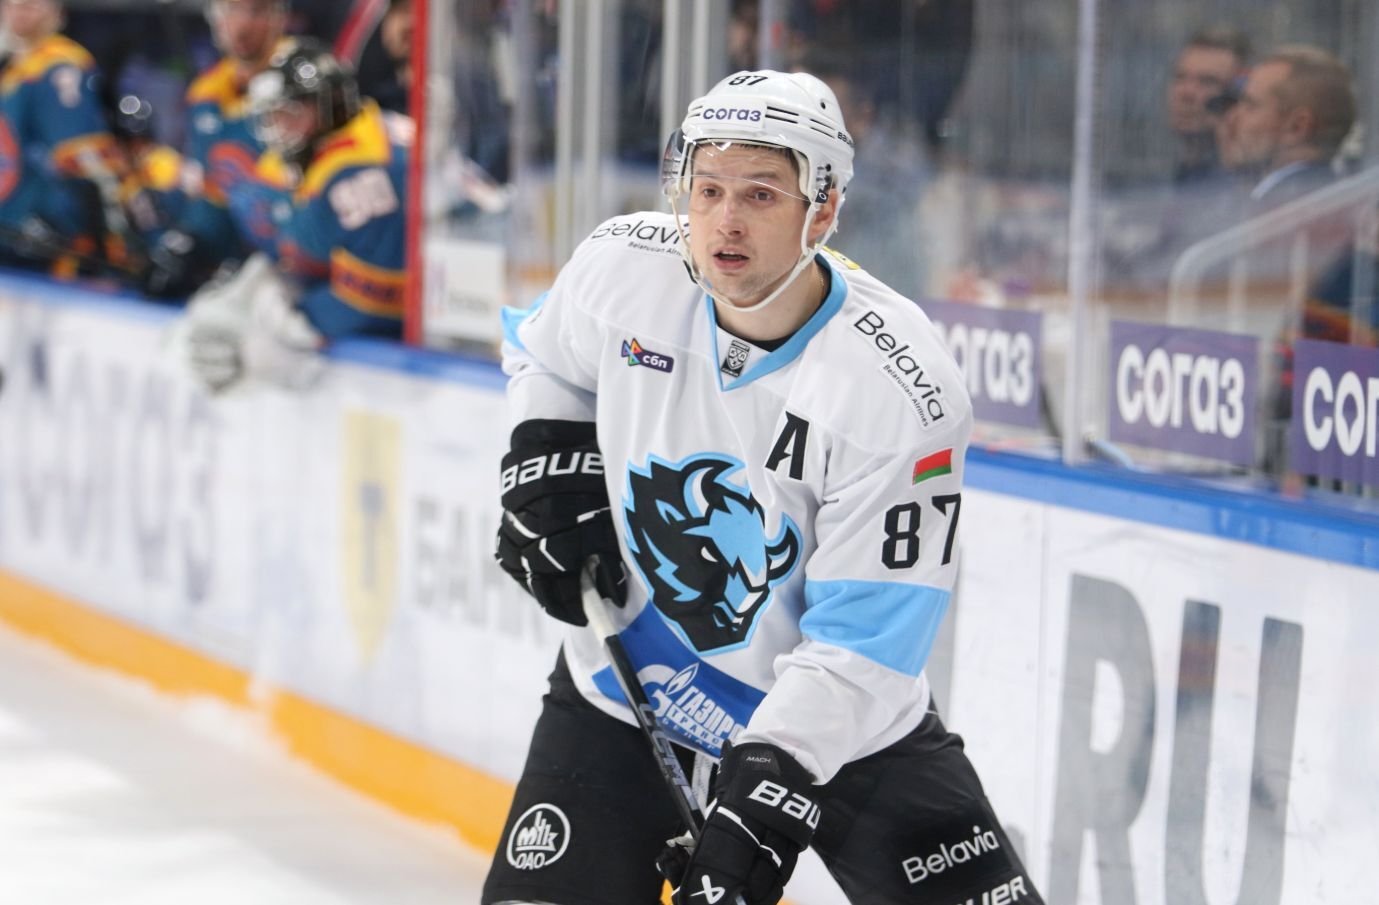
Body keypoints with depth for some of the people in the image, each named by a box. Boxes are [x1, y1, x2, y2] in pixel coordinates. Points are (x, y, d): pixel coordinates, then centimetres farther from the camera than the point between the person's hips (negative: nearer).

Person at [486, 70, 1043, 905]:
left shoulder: (903, 386, -25)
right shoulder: (624, 267, -13)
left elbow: (858, 644, -24)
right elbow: (543, 355, 14)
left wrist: (765, 792, -32)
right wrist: (548, 468, -2)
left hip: (845, 727, -2)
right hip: (627, 691, 3)